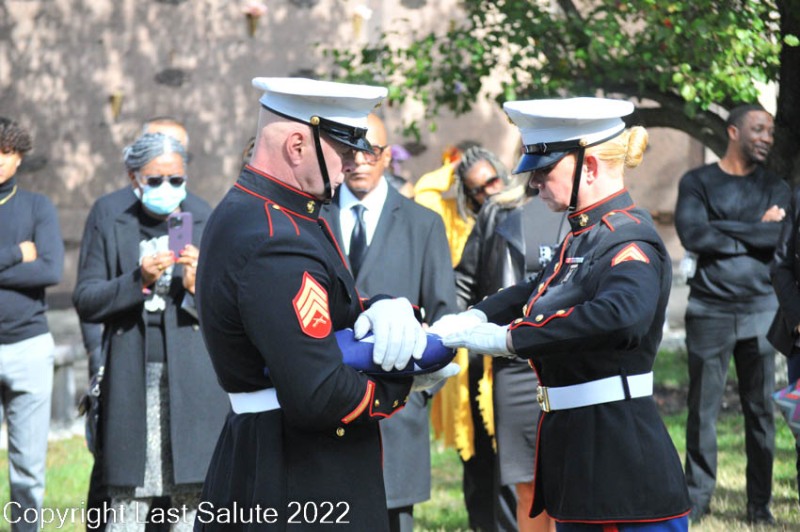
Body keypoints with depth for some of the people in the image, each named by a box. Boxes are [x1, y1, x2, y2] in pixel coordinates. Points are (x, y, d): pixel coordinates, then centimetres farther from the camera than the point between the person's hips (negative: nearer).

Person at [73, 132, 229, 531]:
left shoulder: (203, 218, 6)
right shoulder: (108, 215, 4)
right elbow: (85, 301, 2)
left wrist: (198, 286, -13)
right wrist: (138, 282, -13)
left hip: (191, 376, 1)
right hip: (130, 375, 0)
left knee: (193, 497, -1)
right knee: (127, 498, -1)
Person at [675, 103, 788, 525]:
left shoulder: (775, 187, 12)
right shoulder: (697, 182, 5)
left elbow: (781, 237, -7)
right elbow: (692, 235, -13)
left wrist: (722, 230, -9)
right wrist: (757, 229, -7)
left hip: (761, 310, 2)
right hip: (710, 311, -2)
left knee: (761, 409, 3)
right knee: (703, 407, 0)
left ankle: (760, 502, 8)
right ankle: (697, 497, 7)